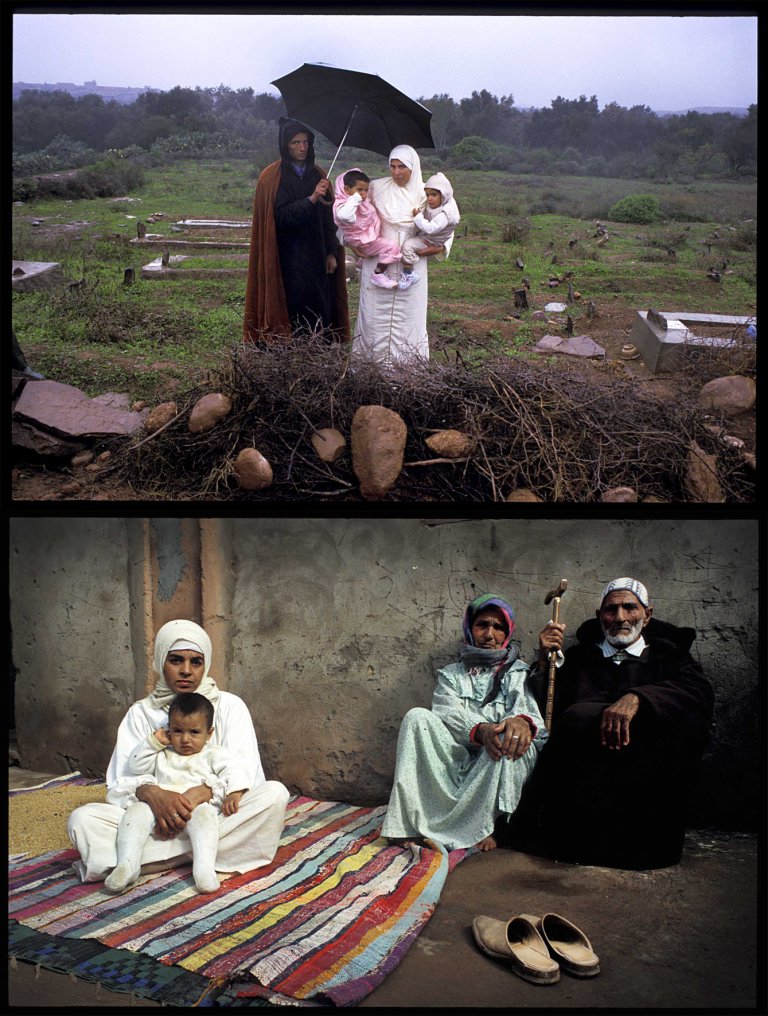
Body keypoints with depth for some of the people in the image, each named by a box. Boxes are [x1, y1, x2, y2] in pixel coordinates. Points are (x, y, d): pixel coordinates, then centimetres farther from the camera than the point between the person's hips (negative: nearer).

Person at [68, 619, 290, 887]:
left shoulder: (229, 706, 4)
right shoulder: (141, 713, 7)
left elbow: (245, 774, -7)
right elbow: (120, 782, -3)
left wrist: (200, 793, -25)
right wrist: (151, 793, -26)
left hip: (216, 813, 0)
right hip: (157, 816, 1)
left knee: (275, 793, -29)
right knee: (82, 819, -22)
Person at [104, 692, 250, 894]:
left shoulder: (214, 754, 17)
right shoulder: (163, 756, 30)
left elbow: (233, 769, 3)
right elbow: (136, 766, 23)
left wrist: (234, 794, -17)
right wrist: (153, 741, 14)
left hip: (198, 804, -3)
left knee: (203, 814, -38)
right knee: (137, 810, -25)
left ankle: (204, 868, -49)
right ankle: (127, 865, -31)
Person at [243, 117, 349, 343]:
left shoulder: (318, 175, 12)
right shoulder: (272, 178, -2)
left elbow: (328, 217, 10)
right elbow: (280, 216, -13)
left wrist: (332, 253, 3)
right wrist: (311, 199, -21)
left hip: (316, 258, 5)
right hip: (287, 260, -4)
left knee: (320, 314, 2)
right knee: (293, 310, -8)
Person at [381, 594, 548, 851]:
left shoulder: (519, 673, 13)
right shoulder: (450, 675, 16)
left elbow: (530, 710, -6)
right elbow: (449, 715, -4)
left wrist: (522, 722, -33)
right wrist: (481, 730, -28)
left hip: (501, 775, -1)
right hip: (459, 761, 2)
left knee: (514, 737, -32)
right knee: (417, 717, -20)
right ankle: (413, 821, -29)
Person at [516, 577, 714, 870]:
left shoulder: (668, 654, 19)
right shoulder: (578, 657, 23)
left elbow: (701, 693, -6)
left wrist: (637, 697, -22)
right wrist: (545, 662, 0)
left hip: (649, 768, 0)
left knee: (688, 722, -28)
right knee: (579, 717, -29)